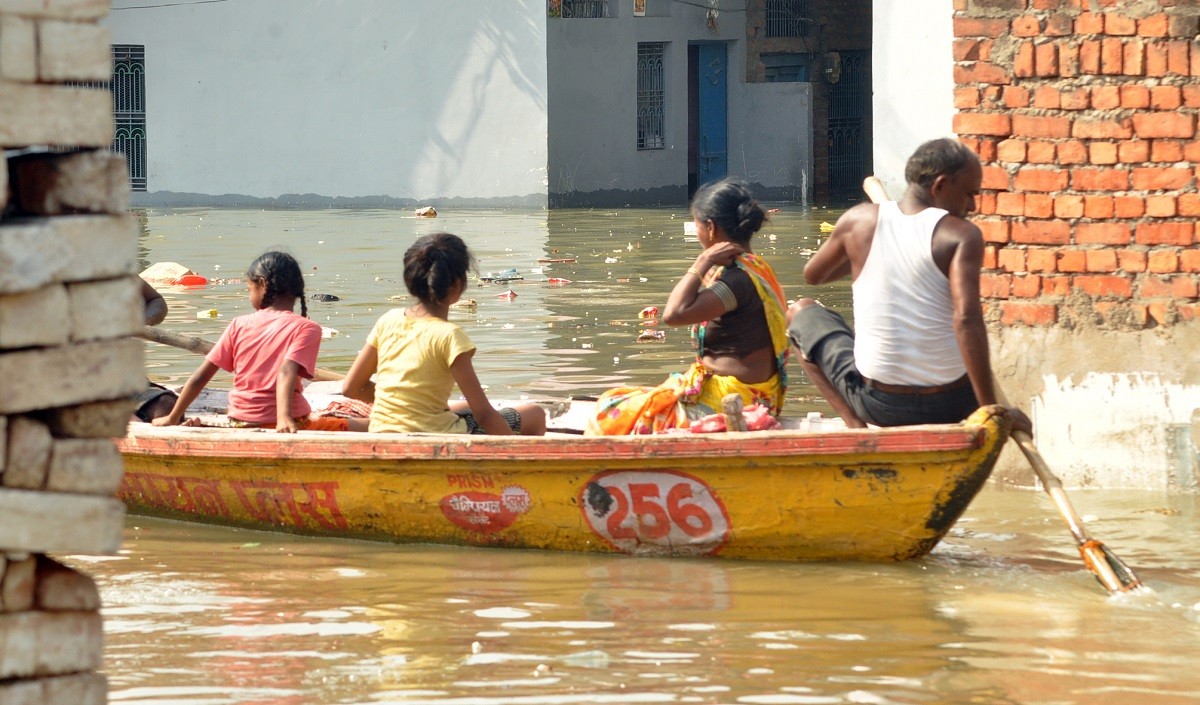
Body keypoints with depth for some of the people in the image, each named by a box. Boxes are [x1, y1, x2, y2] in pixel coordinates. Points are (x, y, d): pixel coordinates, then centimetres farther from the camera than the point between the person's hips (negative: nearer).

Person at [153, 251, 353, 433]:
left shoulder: (239, 325, 8)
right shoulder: (306, 328, -3)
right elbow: (286, 373, -20)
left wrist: (172, 419, 18)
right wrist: (284, 418, -33)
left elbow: (201, 376, 9)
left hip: (240, 424, 4)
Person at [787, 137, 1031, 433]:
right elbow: (966, 319, -25)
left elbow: (812, 274, 17)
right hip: (949, 406, 0)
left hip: (876, 403, 0)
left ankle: (855, 423, 7)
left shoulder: (859, 221, -1)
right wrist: (990, 409, -25)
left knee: (801, 312, 24)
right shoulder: (961, 236, -12)